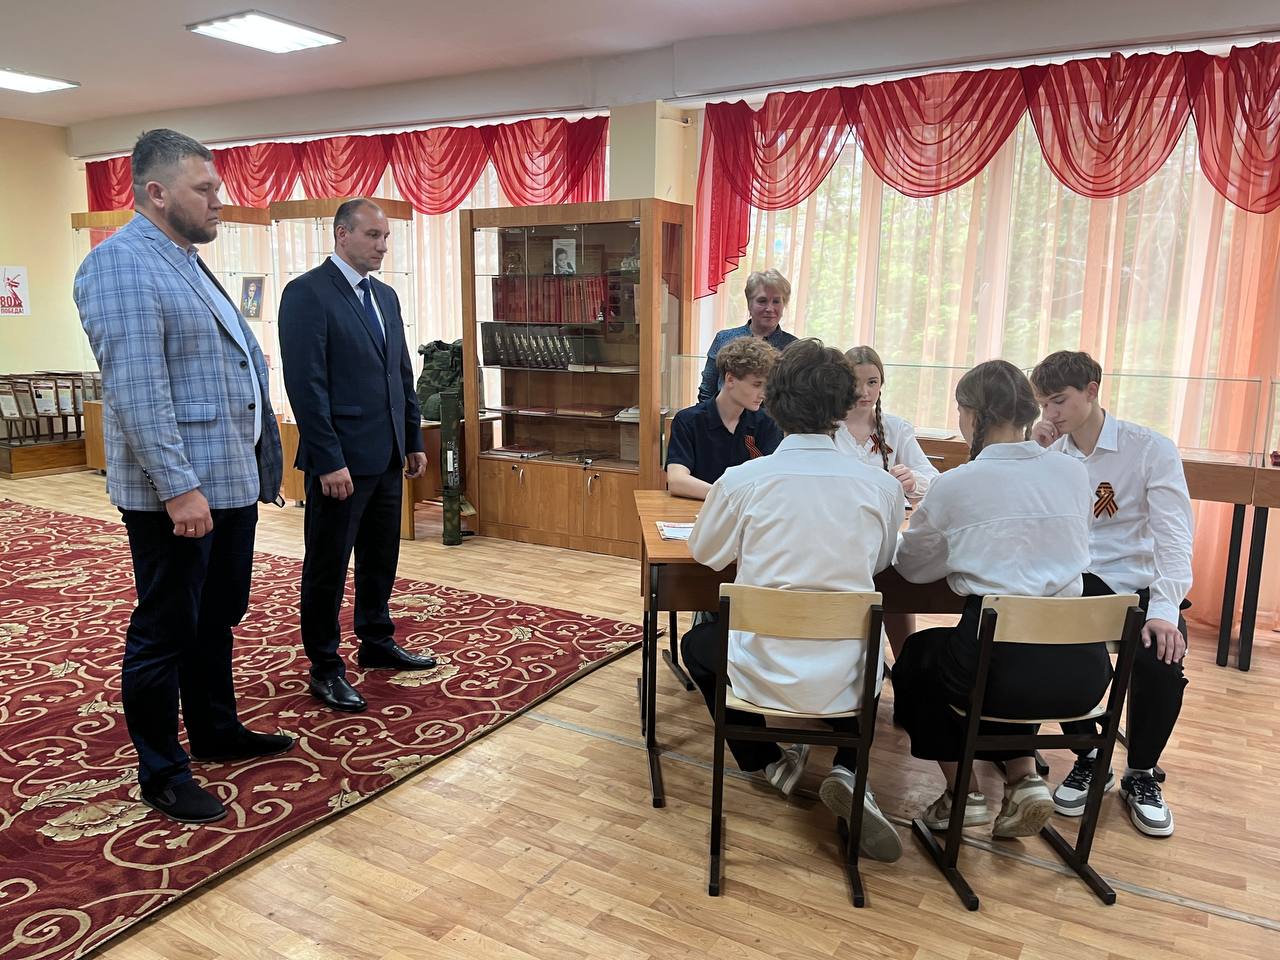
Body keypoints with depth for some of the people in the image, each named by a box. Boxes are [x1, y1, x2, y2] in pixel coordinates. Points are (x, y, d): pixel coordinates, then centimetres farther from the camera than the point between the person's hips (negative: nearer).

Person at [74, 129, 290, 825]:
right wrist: (178, 486, -25)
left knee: (218, 619, 19)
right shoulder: (122, 264, -14)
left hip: (231, 481, 10)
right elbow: (136, 389, -22)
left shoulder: (186, 264, 17)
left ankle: (217, 732, 35)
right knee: (166, 631, 3)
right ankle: (160, 772, 18)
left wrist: (259, 463, 19)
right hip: (175, 491, -9)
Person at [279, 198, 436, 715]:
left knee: (381, 558, 18)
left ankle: (377, 642, 34)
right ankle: (325, 667, 19)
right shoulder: (307, 293, -11)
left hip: (387, 457, 8)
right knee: (327, 566, 5)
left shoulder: (385, 296, 13)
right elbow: (306, 384, -17)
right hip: (340, 460, -8)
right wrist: (329, 460, -20)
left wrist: (414, 440, 14)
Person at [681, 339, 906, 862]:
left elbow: (705, 553, 6)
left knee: (698, 643, 31)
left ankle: (769, 761, 22)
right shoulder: (880, 485, -6)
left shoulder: (742, 480, -11)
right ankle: (847, 773, 14)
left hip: (762, 673, -1)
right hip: (845, 680, 1)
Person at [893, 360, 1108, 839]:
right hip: (1081, 670, 5)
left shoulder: (955, 485, -5)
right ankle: (1024, 779, 20)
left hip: (1003, 668, -4)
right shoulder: (1072, 472, 6)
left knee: (916, 655, 28)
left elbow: (910, 565, 10)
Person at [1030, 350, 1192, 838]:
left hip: (1141, 585, -2)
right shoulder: (1051, 452, 5)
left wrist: (1164, 609, -26)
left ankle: (1141, 775, 4)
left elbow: (1172, 535, -13)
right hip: (1080, 580, 2)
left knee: (1161, 661, -28)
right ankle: (1089, 760, 2)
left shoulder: (1151, 449, -5)